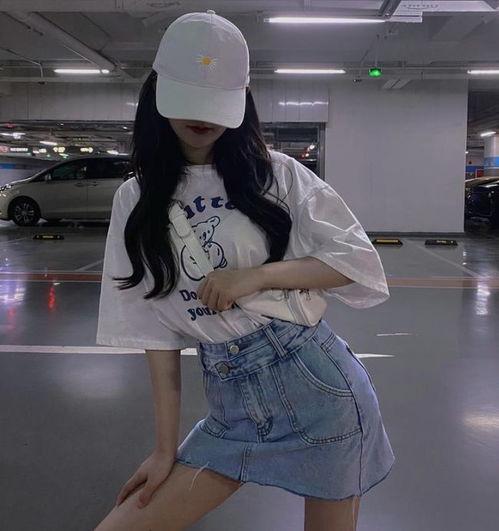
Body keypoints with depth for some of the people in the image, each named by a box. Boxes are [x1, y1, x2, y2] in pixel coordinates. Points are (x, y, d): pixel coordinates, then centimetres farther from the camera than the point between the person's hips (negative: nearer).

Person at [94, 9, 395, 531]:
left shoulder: (275, 172, -2)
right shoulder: (136, 201, 4)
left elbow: (361, 262, -2)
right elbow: (155, 330, 3)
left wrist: (258, 275, -15)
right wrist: (166, 447, 2)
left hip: (318, 386, -2)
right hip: (231, 406, 3)